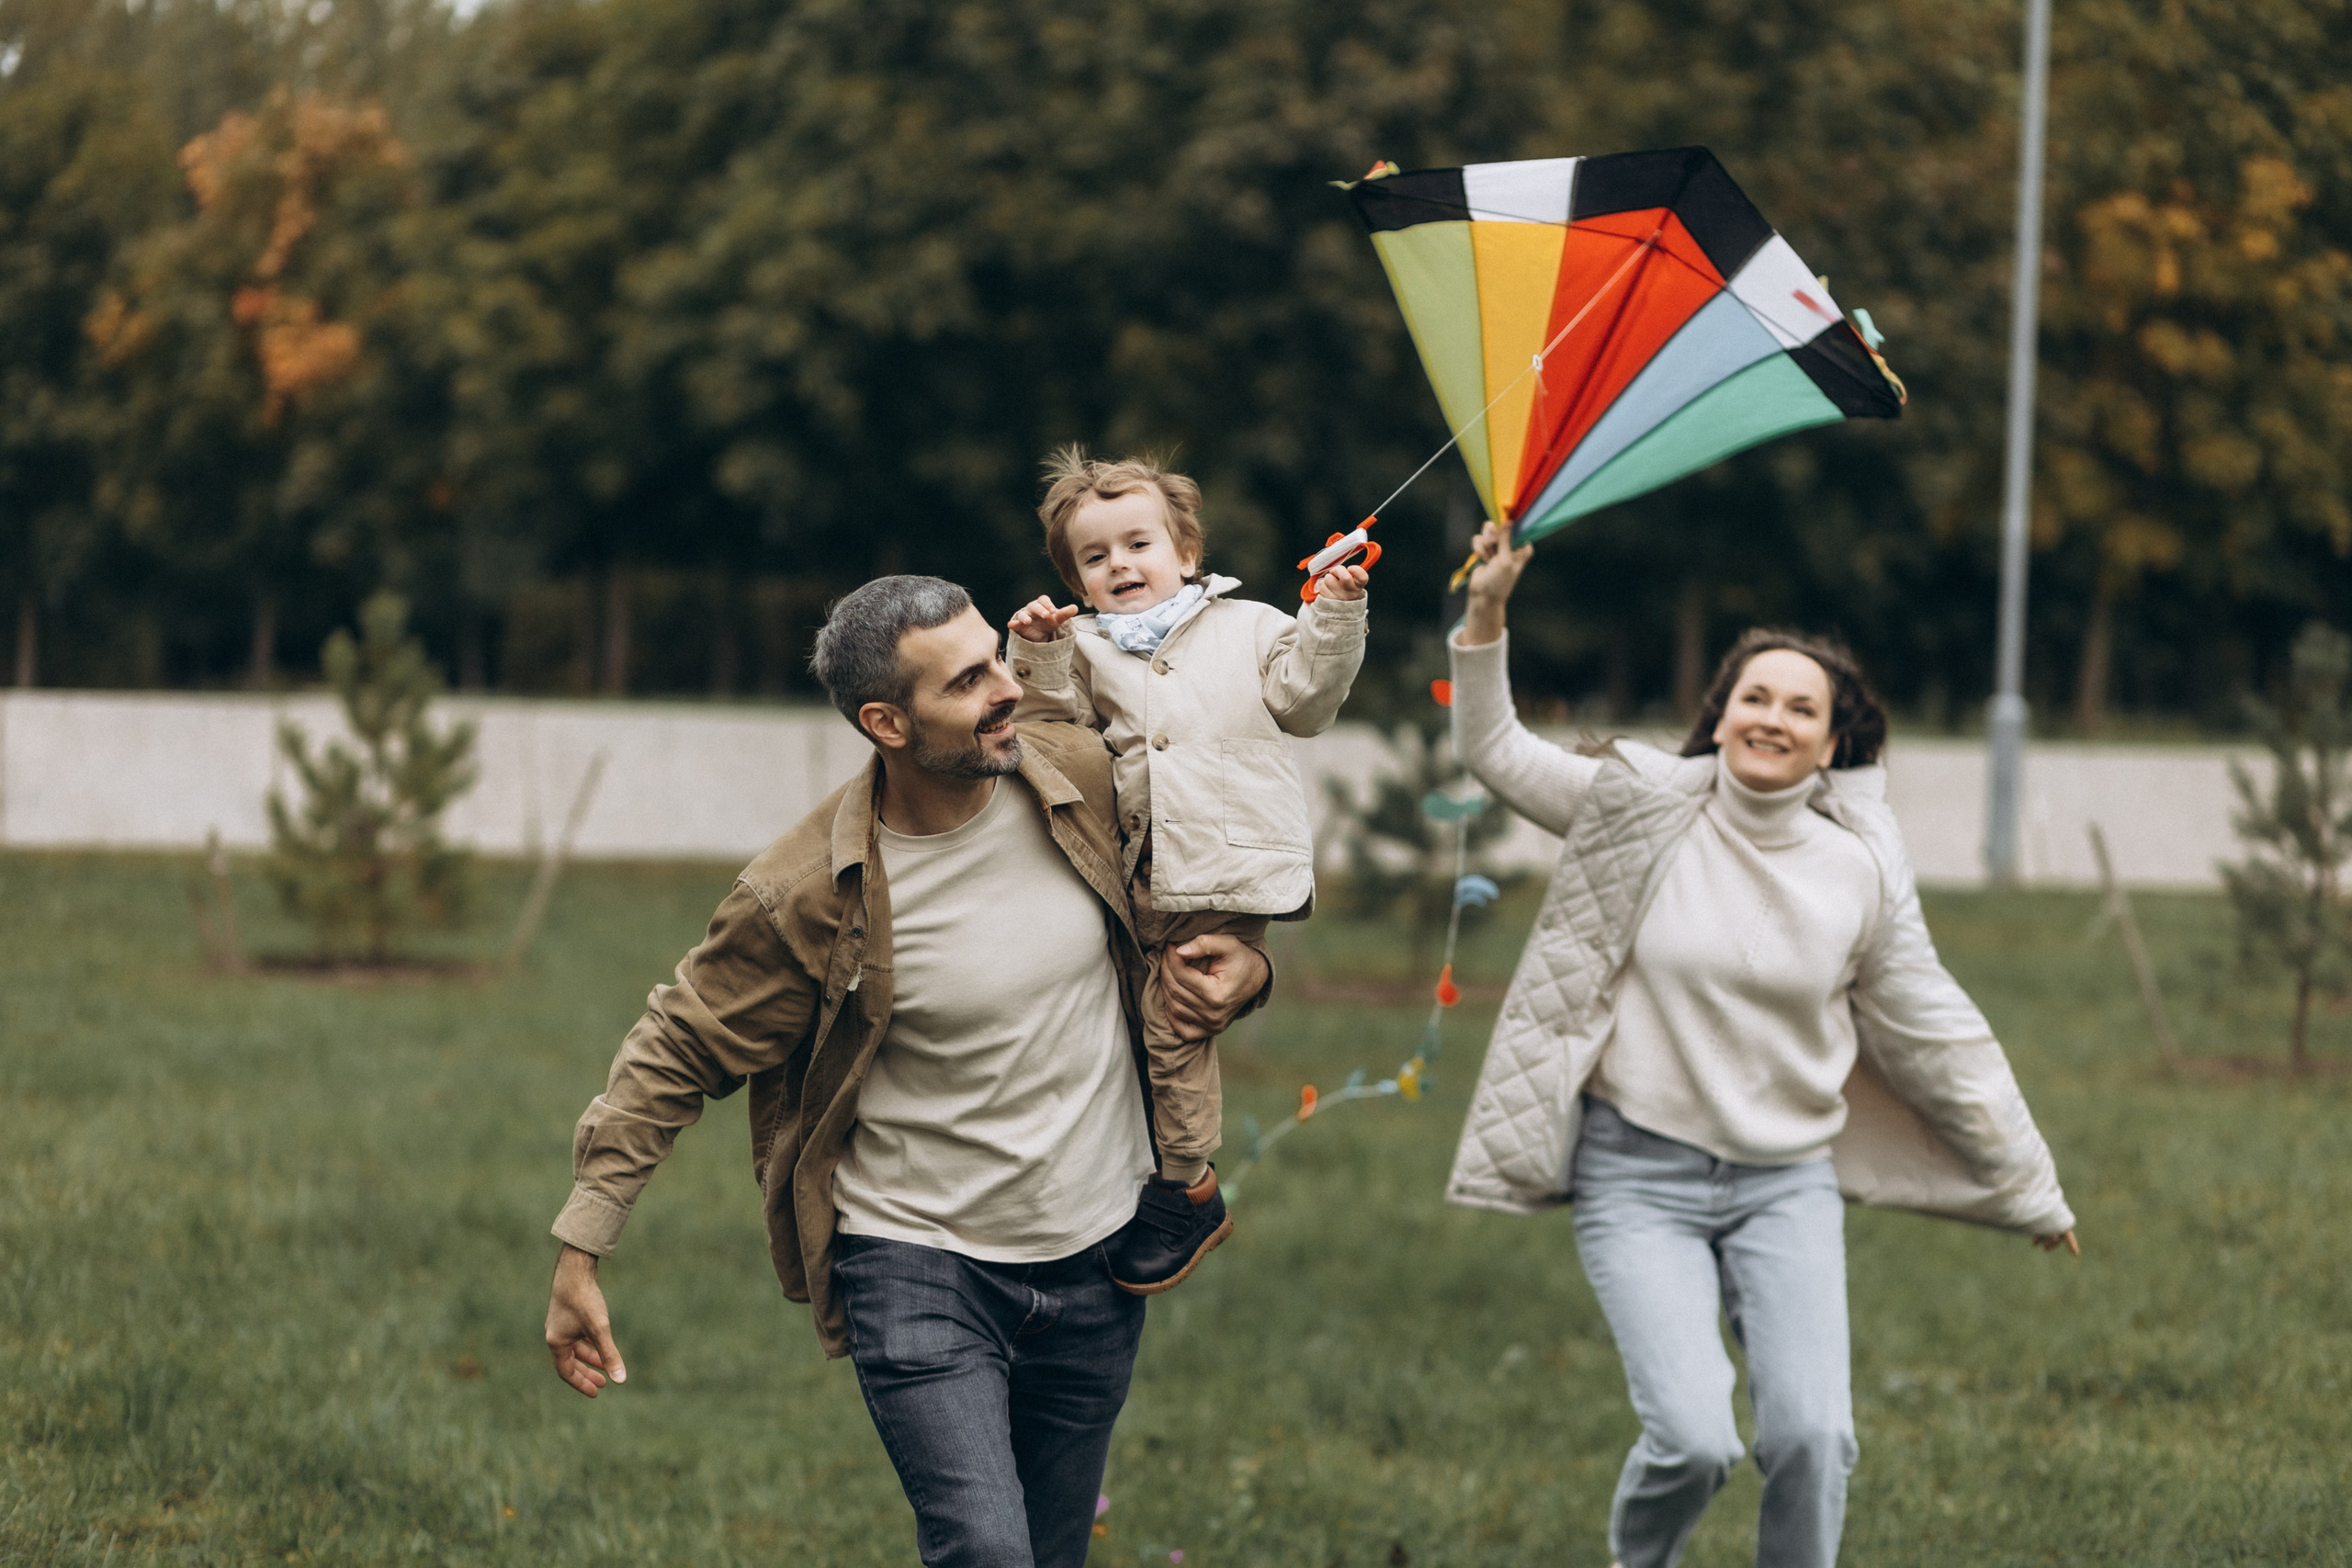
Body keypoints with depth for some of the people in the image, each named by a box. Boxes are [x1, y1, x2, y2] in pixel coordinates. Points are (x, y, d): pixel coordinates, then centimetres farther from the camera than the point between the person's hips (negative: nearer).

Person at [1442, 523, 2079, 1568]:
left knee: (1812, 1435, -15)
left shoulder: (1860, 875, 0)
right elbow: (1494, 751, 5)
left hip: (1788, 1184, 2)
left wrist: (2030, 1188, 15)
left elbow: (1939, 1040, 9)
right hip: (1639, 1177, -2)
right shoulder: (1644, 813, -3)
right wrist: (1487, 614, -8)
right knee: (1695, 1437, -17)